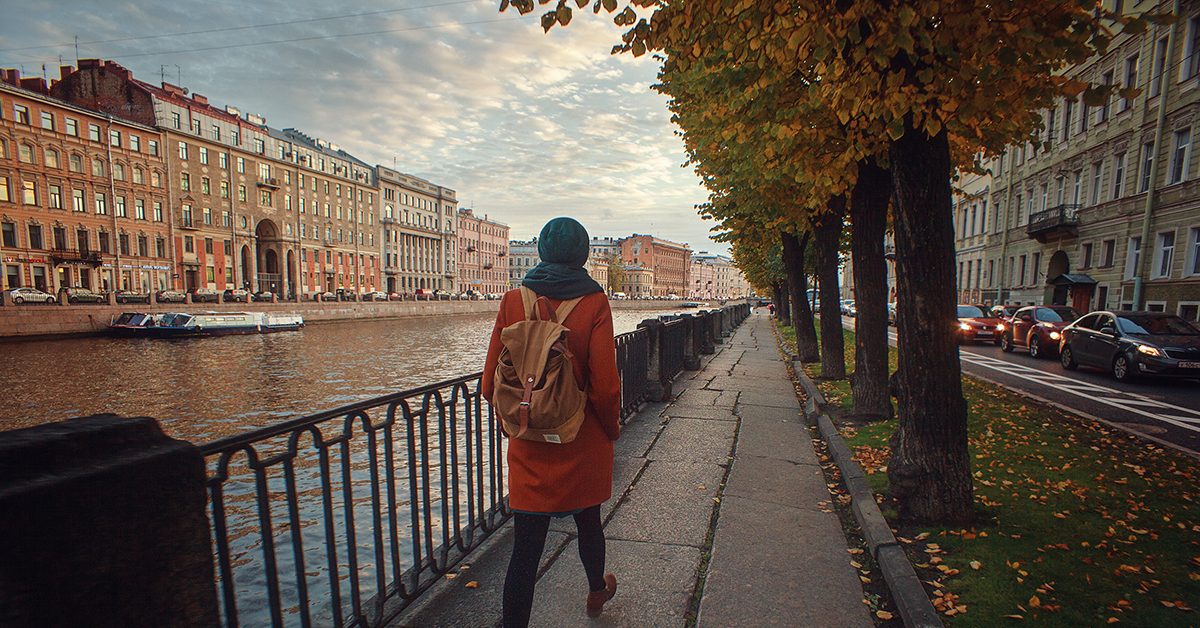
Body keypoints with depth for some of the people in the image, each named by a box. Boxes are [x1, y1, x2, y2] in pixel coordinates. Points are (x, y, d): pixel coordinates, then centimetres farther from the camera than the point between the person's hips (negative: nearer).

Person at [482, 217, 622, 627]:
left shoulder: (513, 301, -8)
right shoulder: (594, 303, -14)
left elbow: (491, 383, -4)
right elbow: (605, 386, -16)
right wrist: (612, 428, 3)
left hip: (529, 448, 0)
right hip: (584, 444, 0)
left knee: (525, 547, 9)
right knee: (588, 522, 25)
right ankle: (597, 592, 52)